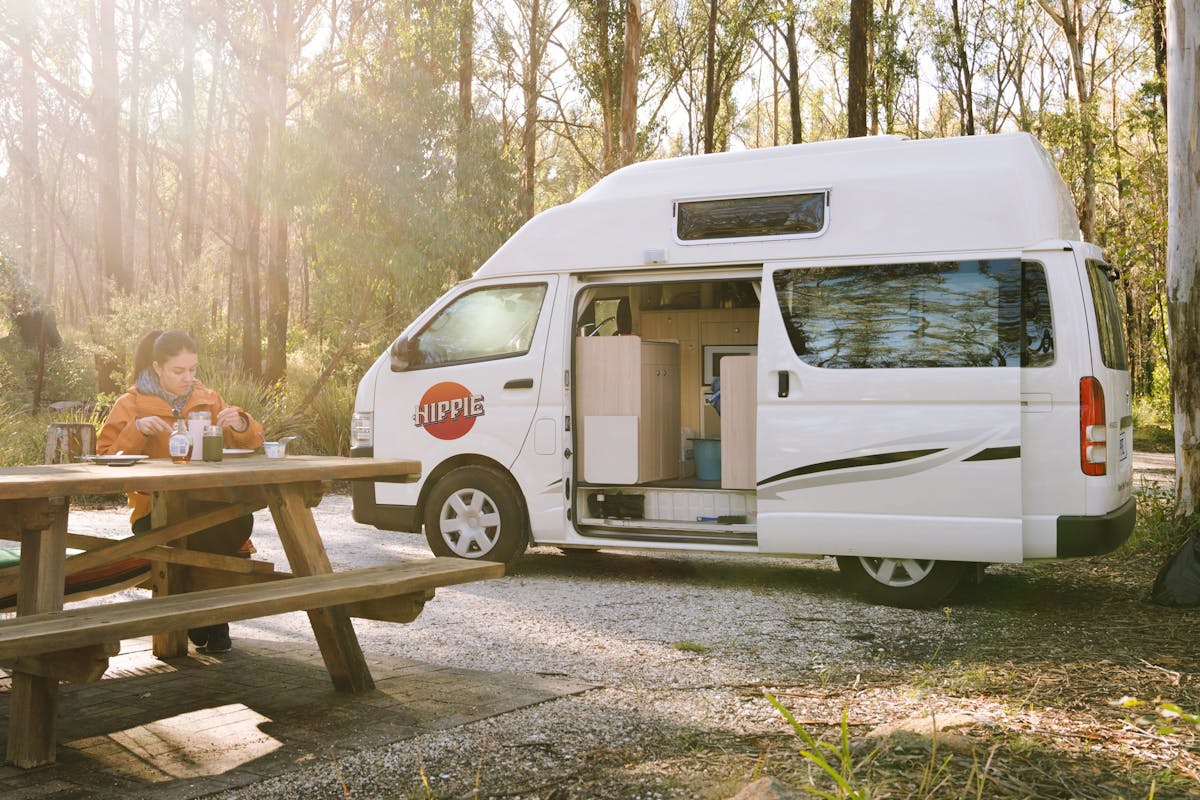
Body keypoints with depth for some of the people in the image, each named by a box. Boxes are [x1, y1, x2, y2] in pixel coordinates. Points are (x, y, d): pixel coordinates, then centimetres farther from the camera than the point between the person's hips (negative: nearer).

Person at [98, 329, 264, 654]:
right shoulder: (131, 405, 6)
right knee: (203, 528, -36)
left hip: (207, 503, 4)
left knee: (241, 519, -32)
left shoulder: (207, 400, 16)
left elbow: (251, 444, 18)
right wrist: (136, 430, -15)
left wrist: (241, 425, -5)